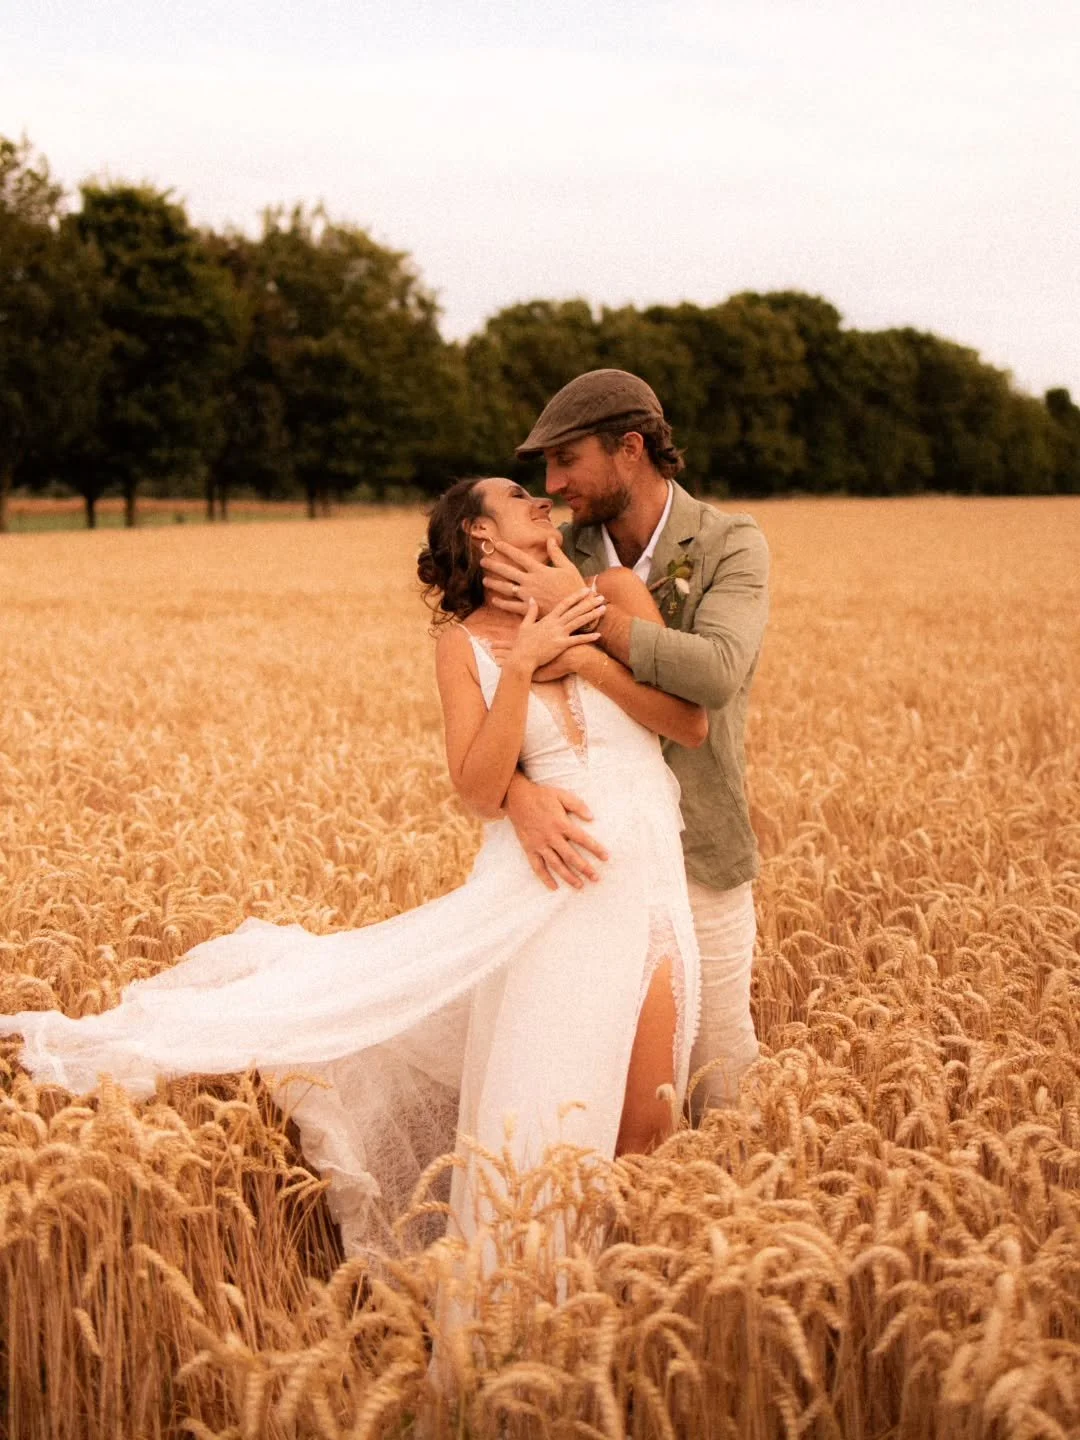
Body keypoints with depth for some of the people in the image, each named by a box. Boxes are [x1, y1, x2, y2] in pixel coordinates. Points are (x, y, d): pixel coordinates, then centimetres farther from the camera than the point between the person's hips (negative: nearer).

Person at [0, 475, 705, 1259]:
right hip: (546, 877, -1)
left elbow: (693, 724, 0)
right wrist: (520, 668, -15)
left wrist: (587, 658, -10)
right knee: (534, 1104, -4)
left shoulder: (614, 592, 6)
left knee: (642, 1122, 2)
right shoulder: (465, 644, 3)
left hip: (646, 874, 2)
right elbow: (481, 791, -8)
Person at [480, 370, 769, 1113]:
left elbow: (716, 674, -28)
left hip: (697, 856, -3)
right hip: (589, 849, 3)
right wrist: (518, 792, -28)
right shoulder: (560, 556, 0)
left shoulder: (732, 545, -9)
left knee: (718, 1072, 7)